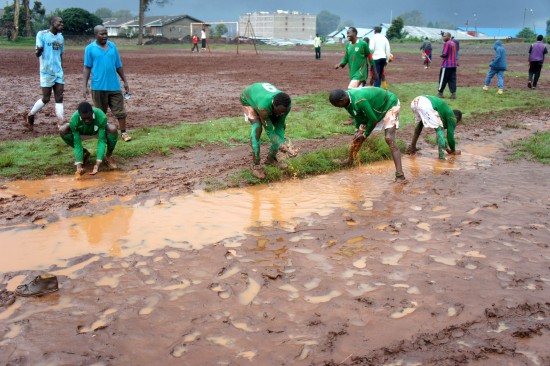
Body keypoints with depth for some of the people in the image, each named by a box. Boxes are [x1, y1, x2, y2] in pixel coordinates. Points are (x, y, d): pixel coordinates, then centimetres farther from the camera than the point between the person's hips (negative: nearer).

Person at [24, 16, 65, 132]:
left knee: (59, 98, 0)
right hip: (47, 72, -6)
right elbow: (37, 54, -13)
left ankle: (60, 123, -1)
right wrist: (38, 50, -36)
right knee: (46, 98, 0)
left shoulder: (61, 37, 11)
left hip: (59, 73, 6)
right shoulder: (42, 34, -8)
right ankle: (29, 115, 21)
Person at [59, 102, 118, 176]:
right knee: (63, 131, -26)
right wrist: (79, 166, -38)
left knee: (113, 129, -35)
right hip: (82, 133, 2)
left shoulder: (101, 117, -38)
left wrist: (97, 164, -44)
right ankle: (84, 153, -1)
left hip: (99, 131, -2)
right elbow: (77, 143, -30)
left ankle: (108, 156, -7)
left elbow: (102, 141, -37)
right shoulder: (74, 120, -35)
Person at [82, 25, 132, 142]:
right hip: (98, 87, -2)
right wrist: (85, 86, -6)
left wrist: (125, 81, 11)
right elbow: (87, 67, -1)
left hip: (114, 85, 2)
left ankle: (123, 132, 13)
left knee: (120, 110, 3)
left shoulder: (112, 46, 6)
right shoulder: (90, 48, -2)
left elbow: (119, 65, 12)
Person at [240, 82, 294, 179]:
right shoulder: (263, 107, -47)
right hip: (248, 99, -5)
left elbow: (279, 127, -21)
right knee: (257, 127, -28)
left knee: (282, 125, -3)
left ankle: (271, 158, 14)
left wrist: (282, 143, -34)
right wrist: (280, 145, -48)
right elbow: (269, 131, -37)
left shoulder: (285, 106, -31)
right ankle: (256, 164, -19)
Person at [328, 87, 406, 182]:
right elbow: (357, 114, 4)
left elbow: (373, 120, -29)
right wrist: (358, 129, -6)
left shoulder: (360, 101, -40)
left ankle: (400, 175, -29)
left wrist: (365, 134, -15)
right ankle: (349, 163, 27)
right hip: (373, 109, 9)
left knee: (389, 139, -23)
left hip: (389, 105, -9)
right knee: (358, 137, 6)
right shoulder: (347, 98, -13)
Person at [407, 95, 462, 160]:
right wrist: (453, 151, 33)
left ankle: (412, 147, 36)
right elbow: (450, 135, 18)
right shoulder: (451, 117, 17)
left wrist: (446, 148, 53)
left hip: (416, 101, 8)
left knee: (420, 123, 34)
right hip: (427, 105, -8)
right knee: (439, 129, 8)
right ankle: (441, 155, 3)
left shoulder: (446, 111, 38)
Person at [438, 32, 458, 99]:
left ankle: (440, 93, 10)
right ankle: (453, 93, -1)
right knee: (452, 79, 5)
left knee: (443, 79, 3)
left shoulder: (447, 44, -12)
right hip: (453, 65, 7)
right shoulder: (454, 43, 14)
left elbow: (444, 54, -17)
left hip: (446, 65, -7)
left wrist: (441, 55, 3)